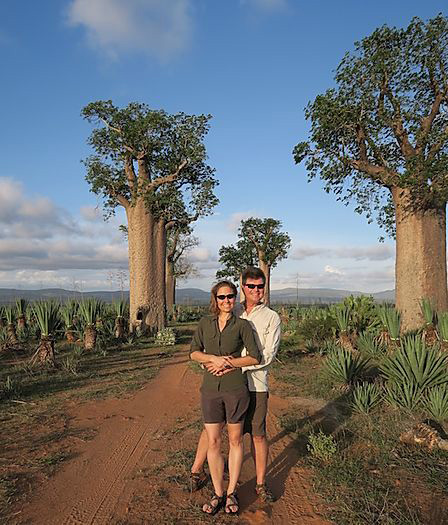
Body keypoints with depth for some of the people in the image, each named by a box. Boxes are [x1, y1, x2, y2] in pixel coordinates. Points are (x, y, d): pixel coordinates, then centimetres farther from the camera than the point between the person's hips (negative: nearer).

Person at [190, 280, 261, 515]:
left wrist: (228, 363, -13)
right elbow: (194, 353, 2)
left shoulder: (243, 325, -2)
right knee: (213, 442, 7)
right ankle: (217, 493, 25)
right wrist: (214, 358, -15)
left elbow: (255, 357, -4)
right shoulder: (205, 323, 4)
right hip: (210, 389, 2)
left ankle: (232, 492, 28)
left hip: (235, 388, -2)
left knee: (235, 440, 11)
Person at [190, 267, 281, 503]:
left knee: (258, 434, 7)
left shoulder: (272, 318, -2)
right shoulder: (231, 313, 7)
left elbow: (267, 355, -11)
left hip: (254, 384, -2)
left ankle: (261, 483, 26)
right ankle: (197, 470, 32)